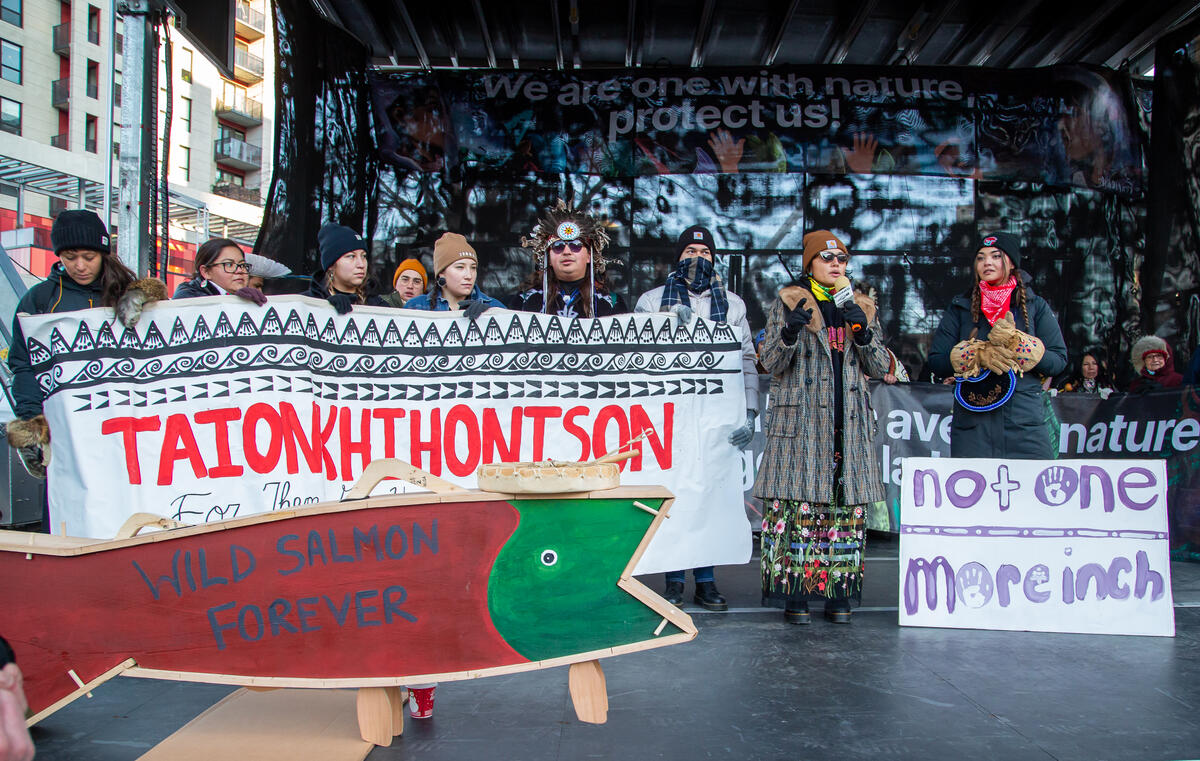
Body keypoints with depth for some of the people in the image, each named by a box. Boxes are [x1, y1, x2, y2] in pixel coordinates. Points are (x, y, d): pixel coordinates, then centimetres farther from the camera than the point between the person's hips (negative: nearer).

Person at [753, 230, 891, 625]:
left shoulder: (862, 307, 17)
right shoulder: (788, 303, 7)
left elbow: (879, 367, 12)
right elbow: (771, 362, 0)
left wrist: (863, 331, -6)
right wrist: (789, 331, -20)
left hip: (849, 423, 4)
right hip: (801, 421, -3)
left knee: (847, 503, 0)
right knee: (798, 503, -8)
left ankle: (838, 594, 8)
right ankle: (794, 595, -1)